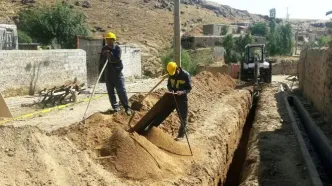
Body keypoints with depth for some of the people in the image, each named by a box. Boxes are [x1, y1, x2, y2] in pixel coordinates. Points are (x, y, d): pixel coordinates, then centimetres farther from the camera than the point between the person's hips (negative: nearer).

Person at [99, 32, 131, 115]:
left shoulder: (117, 48, -4)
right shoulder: (104, 49, 9)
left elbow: (117, 59, -18)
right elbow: (101, 61, 13)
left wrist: (109, 54, -22)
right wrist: (101, 72, 5)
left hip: (117, 72, -5)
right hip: (107, 73, 5)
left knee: (121, 90, -8)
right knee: (110, 91, 6)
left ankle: (127, 107, -3)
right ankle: (115, 107, 14)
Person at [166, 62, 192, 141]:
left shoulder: (186, 75, -16)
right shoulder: (171, 74, -2)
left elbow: (189, 88, -12)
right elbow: (169, 84, 9)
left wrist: (182, 92, -30)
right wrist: (171, 90, -13)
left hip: (183, 98, -4)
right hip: (174, 97, 4)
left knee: (183, 116, 0)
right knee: (180, 116, 16)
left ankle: (181, 134, 6)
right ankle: (184, 129, 33)